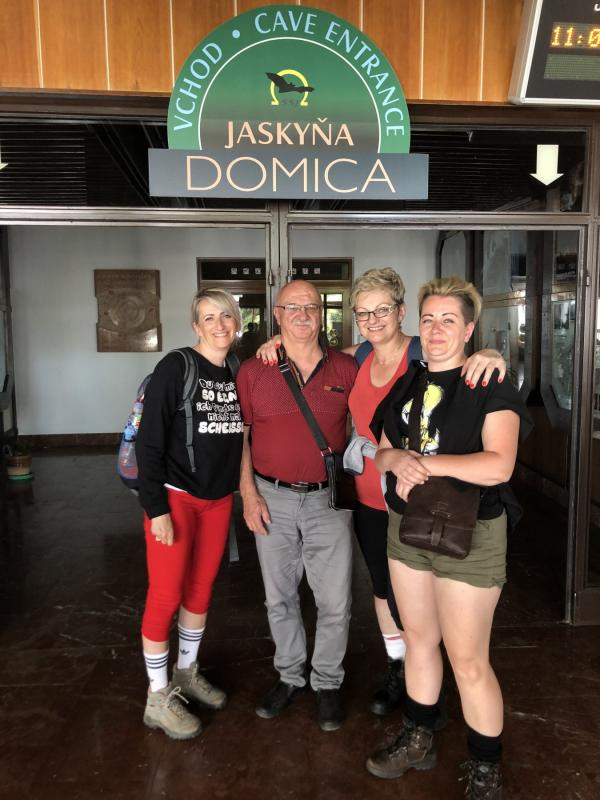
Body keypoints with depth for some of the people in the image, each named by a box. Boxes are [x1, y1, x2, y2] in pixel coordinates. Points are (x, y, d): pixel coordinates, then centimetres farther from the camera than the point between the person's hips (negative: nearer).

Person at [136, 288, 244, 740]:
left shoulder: (237, 375, 3)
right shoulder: (176, 367, -12)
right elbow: (149, 441, -14)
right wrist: (156, 508, -17)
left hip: (219, 499, 5)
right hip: (175, 497, -5)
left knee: (201, 589, 16)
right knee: (166, 596, 2)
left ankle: (187, 673, 38)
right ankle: (158, 698, 21)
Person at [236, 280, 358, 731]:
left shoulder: (346, 369, -1)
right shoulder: (253, 371, -1)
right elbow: (239, 436, 2)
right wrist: (249, 493, -4)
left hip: (329, 499, 0)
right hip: (273, 499, 1)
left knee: (335, 601, 7)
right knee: (279, 597, 15)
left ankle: (328, 683, 30)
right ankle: (290, 676, 37)